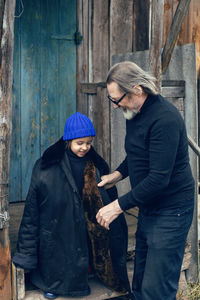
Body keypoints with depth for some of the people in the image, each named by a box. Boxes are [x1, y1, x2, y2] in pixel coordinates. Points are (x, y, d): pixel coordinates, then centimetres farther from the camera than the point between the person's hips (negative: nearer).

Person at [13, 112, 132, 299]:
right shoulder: (47, 166, -9)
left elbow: (110, 200, 6)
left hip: (86, 233, 2)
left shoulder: (96, 166, 0)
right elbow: (32, 207, -6)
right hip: (57, 234, -2)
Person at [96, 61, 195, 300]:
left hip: (171, 211, -9)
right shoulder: (134, 112, 6)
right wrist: (119, 173, 7)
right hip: (148, 208, 9)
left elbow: (159, 178, -28)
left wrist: (119, 206, -23)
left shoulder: (164, 119, -24)